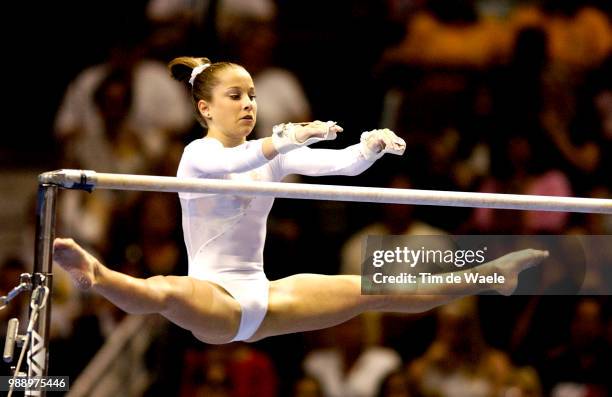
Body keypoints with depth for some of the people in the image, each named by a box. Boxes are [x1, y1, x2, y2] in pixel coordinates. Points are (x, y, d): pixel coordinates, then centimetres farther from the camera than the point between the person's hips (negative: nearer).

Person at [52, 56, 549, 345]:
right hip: (214, 295, -6)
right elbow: (231, 163, -32)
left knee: (376, 290, 4)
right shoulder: (199, 155, -6)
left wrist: (371, 146, -22)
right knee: (166, 293, -43)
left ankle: (489, 276, 10)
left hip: (260, 297, 7)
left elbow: (342, 163, 1)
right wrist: (287, 138, -49)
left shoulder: (272, 155, 13)